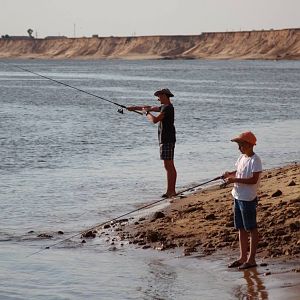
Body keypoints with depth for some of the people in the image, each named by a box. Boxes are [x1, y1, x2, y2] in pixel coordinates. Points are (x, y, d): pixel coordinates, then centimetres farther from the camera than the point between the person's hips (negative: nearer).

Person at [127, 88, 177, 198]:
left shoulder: (167, 108, -14)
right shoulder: (165, 107, 17)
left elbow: (155, 120, -21)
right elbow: (150, 108, 28)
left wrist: (146, 113, -3)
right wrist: (135, 108, 32)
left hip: (167, 140, -10)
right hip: (167, 139, 10)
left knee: (168, 166, -11)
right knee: (170, 166, 10)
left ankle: (170, 191, -13)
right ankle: (172, 190, 12)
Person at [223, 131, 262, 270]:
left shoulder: (255, 160, -17)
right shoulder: (242, 157, 9)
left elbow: (253, 179, -23)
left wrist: (235, 179, -24)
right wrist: (230, 174, 2)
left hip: (248, 199, -9)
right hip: (238, 197, 9)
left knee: (251, 228, 1)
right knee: (241, 228, 15)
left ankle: (251, 259, 7)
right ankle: (243, 257, 24)